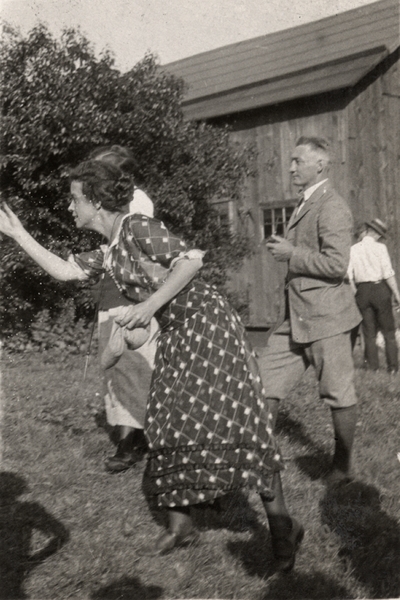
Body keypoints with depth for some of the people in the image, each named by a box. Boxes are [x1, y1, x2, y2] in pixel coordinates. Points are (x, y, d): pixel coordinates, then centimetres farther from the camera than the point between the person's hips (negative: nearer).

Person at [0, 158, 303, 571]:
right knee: (169, 425, 9)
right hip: (175, 337, 9)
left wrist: (151, 304, -26)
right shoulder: (107, 252, 13)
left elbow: (191, 259, -21)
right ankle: (180, 523, 21)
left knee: (230, 421, -11)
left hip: (205, 325, -9)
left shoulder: (137, 228, -13)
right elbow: (63, 271, 18)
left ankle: (281, 523, -3)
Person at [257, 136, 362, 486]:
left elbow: (336, 264, -24)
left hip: (325, 317, -9)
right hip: (296, 317, 10)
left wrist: (291, 254, -16)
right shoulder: (306, 204, 17)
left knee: (338, 395, 5)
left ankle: (342, 467, 20)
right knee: (265, 382, 7)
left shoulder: (332, 207, -14)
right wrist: (286, 251, 14)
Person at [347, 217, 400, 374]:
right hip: (380, 289, -3)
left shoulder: (353, 249, 4)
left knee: (369, 333, 11)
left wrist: (356, 295, 10)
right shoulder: (380, 248, -7)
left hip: (362, 291, 3)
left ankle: (372, 367, 11)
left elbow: (349, 276, 1)